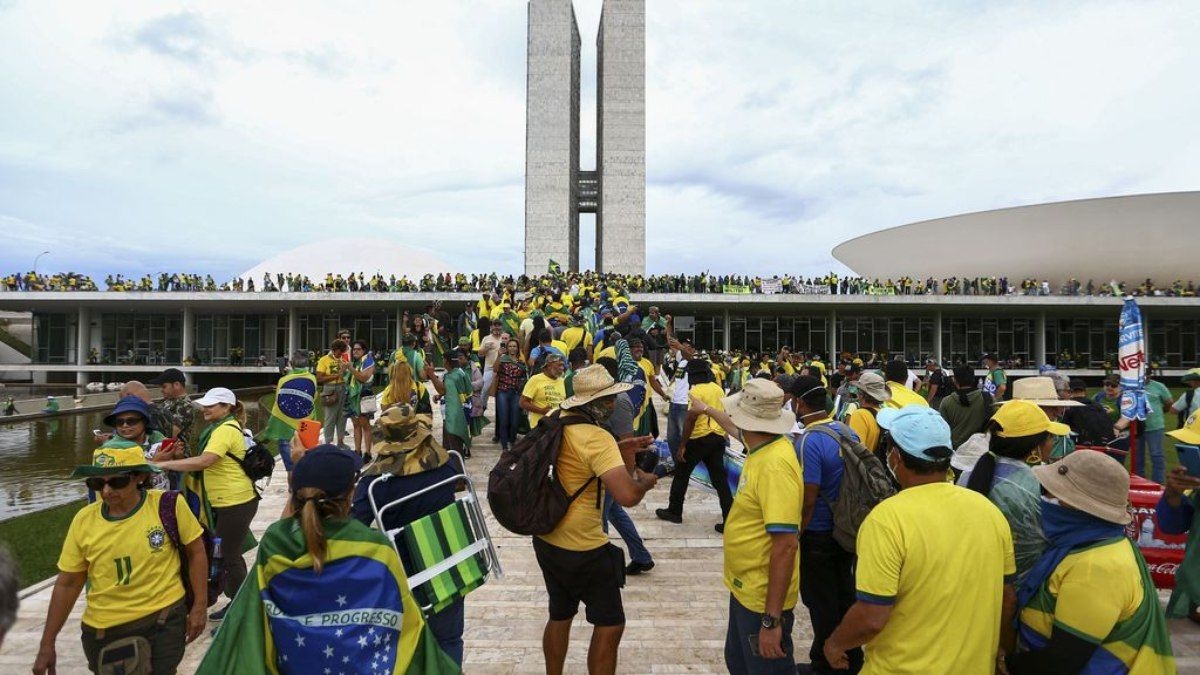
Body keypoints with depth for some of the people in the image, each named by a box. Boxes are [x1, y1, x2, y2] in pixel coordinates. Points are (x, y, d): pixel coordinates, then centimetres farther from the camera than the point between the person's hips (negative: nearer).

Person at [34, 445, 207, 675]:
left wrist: (199, 606, -4)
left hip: (163, 623, -3)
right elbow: (68, 583, 4)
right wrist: (47, 644, 7)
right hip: (103, 631, 3)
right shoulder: (84, 519, -6)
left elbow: (196, 552, -4)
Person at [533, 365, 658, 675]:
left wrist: (619, 450, 8)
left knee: (559, 616, 26)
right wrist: (645, 480, -12)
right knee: (610, 626, 8)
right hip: (583, 550, -8)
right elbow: (628, 496, -33)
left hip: (546, 540, 9)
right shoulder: (597, 438, -25)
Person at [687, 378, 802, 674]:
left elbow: (785, 545, -32)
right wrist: (706, 409, 40)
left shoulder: (775, 464, -30)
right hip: (745, 587, 9)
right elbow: (737, 430, 24)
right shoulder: (762, 444, -2)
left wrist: (772, 620, -29)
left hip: (763, 599, -9)